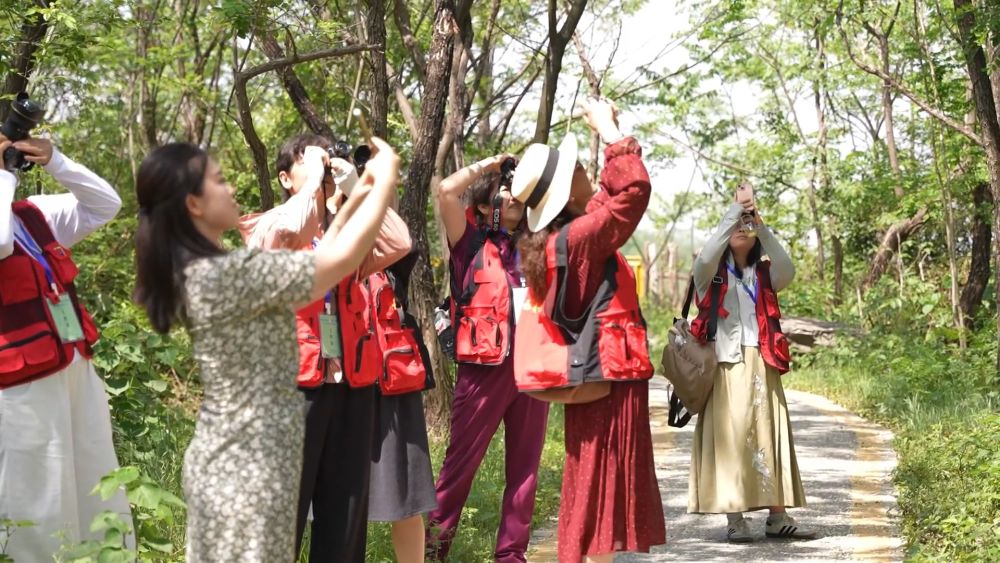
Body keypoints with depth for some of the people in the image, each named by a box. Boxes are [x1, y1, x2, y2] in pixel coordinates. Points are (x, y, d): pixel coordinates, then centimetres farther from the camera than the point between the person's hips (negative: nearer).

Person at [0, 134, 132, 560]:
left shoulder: (36, 213, 12)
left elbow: (105, 205, 14)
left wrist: (55, 162, 2)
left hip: (76, 366, 8)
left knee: (99, 489, 16)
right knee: (40, 499, -1)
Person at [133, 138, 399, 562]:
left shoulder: (195, 273, 7)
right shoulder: (229, 273, -22)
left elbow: (313, 265, 12)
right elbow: (342, 259, -20)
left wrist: (354, 201, 12)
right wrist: (385, 183, -7)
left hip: (228, 458, 10)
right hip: (251, 464, -9)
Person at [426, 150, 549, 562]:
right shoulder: (472, 243, 4)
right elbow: (446, 190, -10)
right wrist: (489, 165, 3)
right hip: (485, 366, -4)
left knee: (525, 466, 7)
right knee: (461, 461, -1)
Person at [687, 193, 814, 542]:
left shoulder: (764, 274, 14)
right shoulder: (711, 274, 8)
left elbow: (788, 270, -7)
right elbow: (706, 257, -16)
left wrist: (762, 227, -13)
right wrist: (732, 214, -14)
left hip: (761, 367, 3)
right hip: (726, 365, -3)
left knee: (769, 436, 1)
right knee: (729, 437, -7)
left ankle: (778, 517, 4)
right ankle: (735, 519, -6)